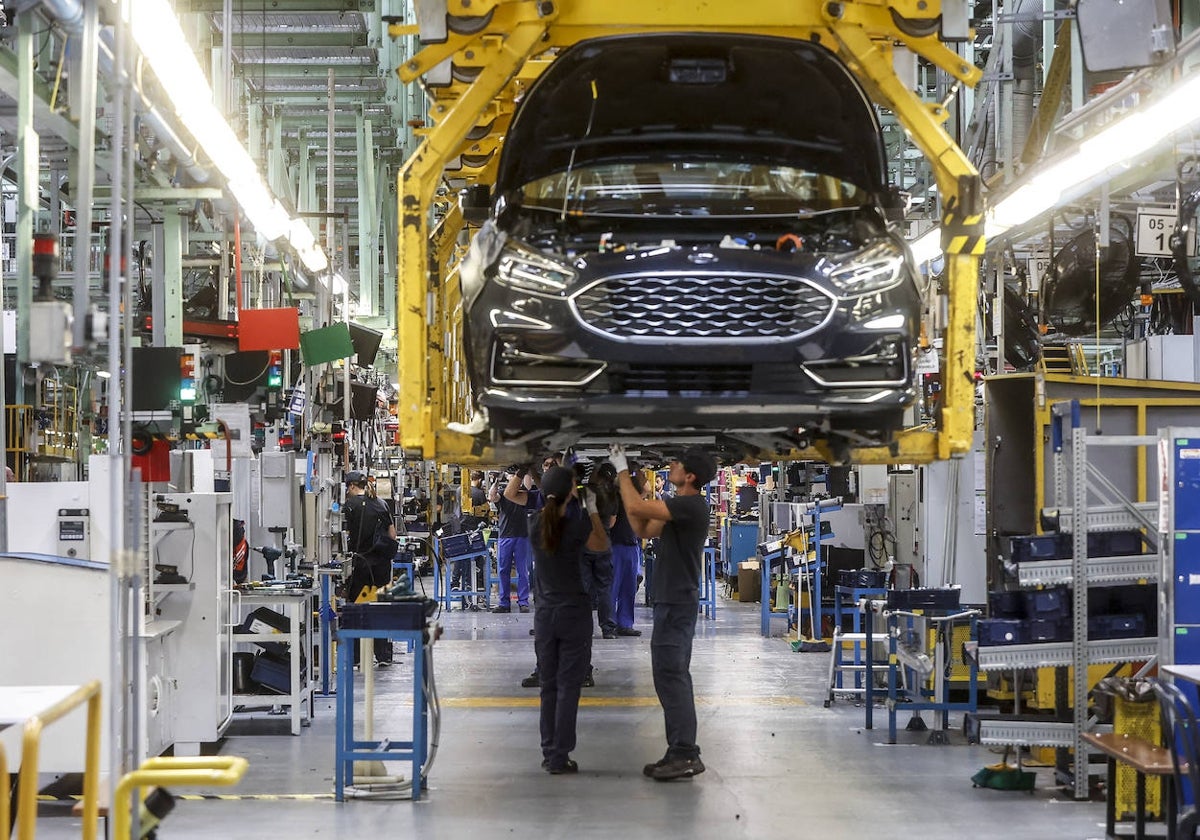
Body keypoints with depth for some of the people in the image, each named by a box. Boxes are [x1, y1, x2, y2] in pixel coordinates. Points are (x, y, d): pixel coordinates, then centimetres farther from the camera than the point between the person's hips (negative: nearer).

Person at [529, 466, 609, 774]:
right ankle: (559, 757, -2)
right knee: (568, 686, 0)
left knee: (549, 686, 13)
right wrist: (592, 508, 11)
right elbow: (602, 545, 6)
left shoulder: (535, 523, -3)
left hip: (545, 614, 4)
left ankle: (549, 754, 15)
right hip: (574, 613, -4)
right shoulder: (578, 523, -13)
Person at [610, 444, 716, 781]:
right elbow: (643, 529, 18)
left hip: (677, 604, -11)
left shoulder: (691, 505, -18)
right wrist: (625, 482, 13)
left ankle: (685, 754, -11)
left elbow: (636, 508, -24)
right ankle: (681, 753, 18)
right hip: (673, 601, 11)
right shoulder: (681, 507, 15)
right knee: (673, 677, 13)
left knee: (670, 676, -11)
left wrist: (622, 470, -11)